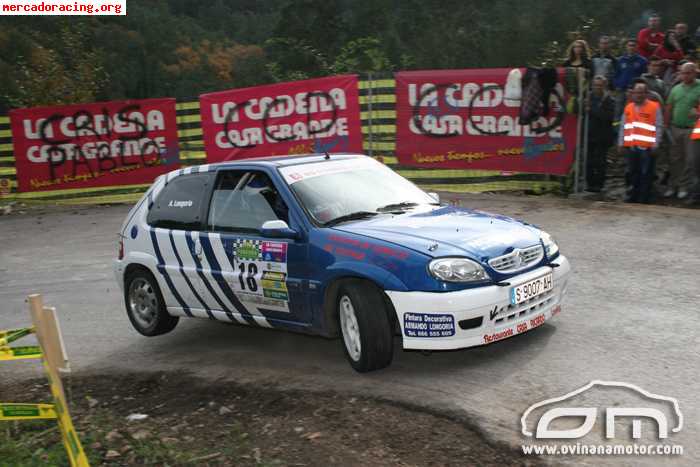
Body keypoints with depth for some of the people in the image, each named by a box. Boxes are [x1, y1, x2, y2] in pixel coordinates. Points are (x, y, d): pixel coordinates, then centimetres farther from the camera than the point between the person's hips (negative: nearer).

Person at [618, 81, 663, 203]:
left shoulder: (655, 107, -1)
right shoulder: (628, 107, 13)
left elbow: (659, 127, -4)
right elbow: (623, 126, 15)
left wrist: (655, 145, -10)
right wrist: (621, 144, 9)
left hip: (647, 147, -4)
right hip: (630, 146, 4)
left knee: (646, 174, 0)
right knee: (632, 173, 11)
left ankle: (645, 197, 7)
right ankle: (633, 195, 21)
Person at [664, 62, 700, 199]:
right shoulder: (676, 89, 9)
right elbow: (669, 109, 11)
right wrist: (666, 127, 4)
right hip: (675, 128, 4)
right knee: (675, 159, 10)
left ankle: (684, 186, 12)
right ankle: (672, 186, 19)